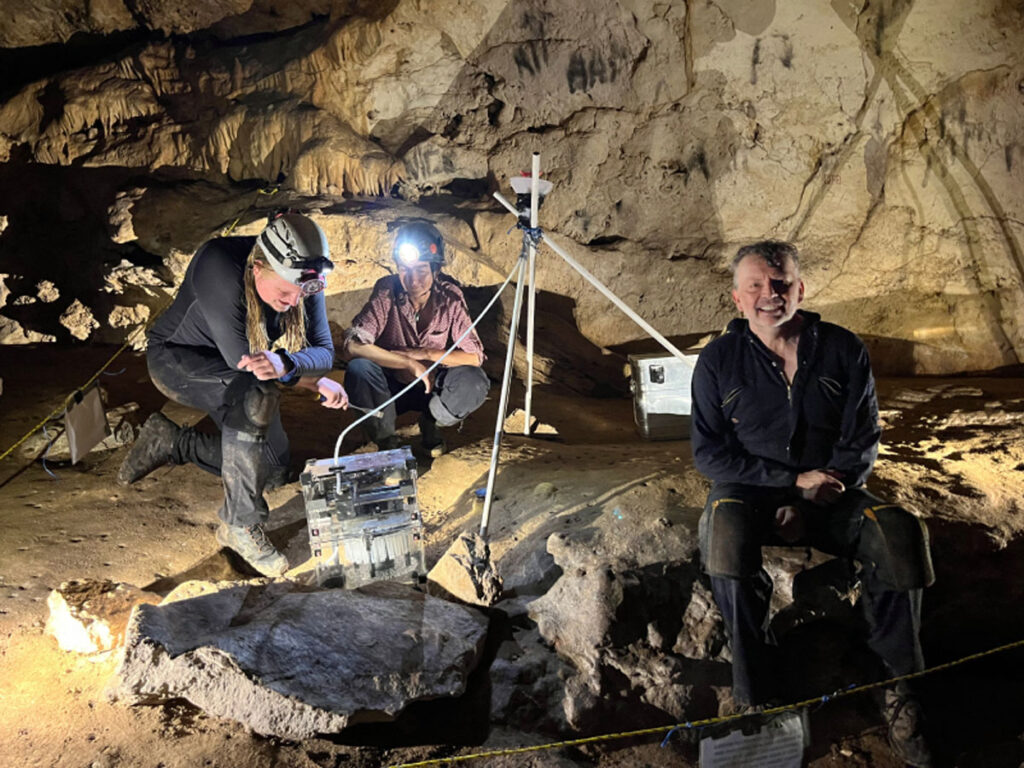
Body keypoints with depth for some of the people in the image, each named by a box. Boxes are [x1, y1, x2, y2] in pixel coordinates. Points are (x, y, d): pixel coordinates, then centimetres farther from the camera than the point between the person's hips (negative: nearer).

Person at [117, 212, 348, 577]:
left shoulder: (302, 277, -21)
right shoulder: (220, 269, -37)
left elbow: (324, 351, -22)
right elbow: (243, 358, -34)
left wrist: (283, 364, -45)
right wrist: (316, 382, -30)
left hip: (230, 371, 7)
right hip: (176, 357, -6)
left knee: (273, 469, 3)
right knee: (257, 396, -37)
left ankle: (170, 441, 19)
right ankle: (240, 523, -23)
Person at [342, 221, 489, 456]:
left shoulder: (450, 295, -16)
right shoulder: (387, 291, -19)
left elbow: (475, 356, -16)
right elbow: (353, 346, -30)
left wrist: (425, 354, -27)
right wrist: (410, 363, -33)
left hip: (432, 387, 1)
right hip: (392, 388, -1)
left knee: (474, 381, -29)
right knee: (359, 369, -33)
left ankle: (431, 423, 5)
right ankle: (385, 440, -5)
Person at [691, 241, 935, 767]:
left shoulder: (842, 350, 0)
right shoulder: (718, 360, -3)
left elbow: (861, 442, 0)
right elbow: (708, 453, -4)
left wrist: (810, 504, -14)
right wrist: (793, 480, -15)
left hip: (828, 493, 2)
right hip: (749, 490, -1)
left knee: (901, 534, -27)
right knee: (725, 526, -37)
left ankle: (897, 686, -9)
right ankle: (755, 698, -27)